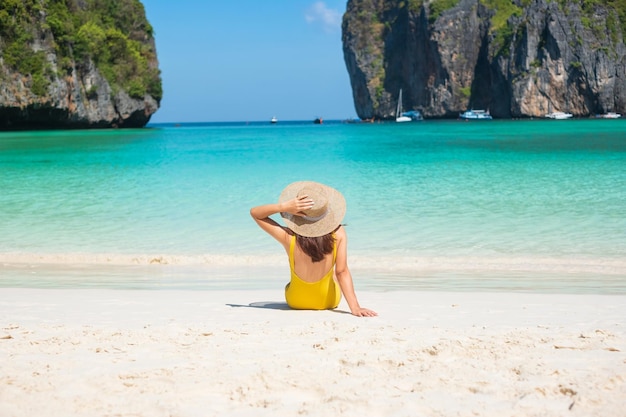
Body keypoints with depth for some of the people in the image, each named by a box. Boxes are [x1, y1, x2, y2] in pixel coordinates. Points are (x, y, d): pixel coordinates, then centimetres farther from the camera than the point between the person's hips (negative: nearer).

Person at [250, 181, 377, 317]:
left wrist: (284, 207, -33)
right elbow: (342, 272, -30)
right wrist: (355, 308, -28)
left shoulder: (289, 238, -30)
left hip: (296, 302, 0)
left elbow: (254, 212, -20)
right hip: (330, 301, 0)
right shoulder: (338, 234, -29)